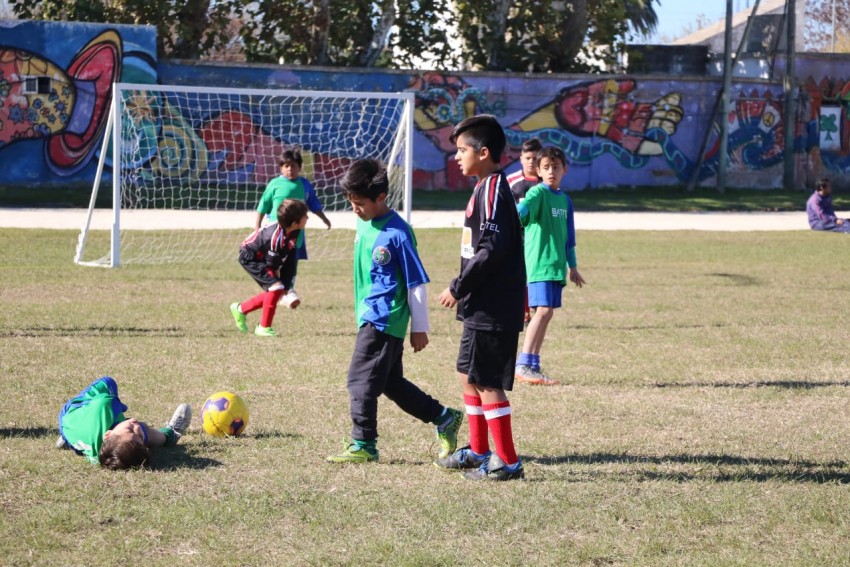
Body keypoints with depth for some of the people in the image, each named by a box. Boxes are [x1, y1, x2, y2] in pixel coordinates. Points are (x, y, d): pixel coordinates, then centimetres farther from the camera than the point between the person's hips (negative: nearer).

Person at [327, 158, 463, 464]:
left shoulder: (397, 233, -18)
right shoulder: (364, 223, 7)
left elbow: (417, 283, -13)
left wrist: (420, 328, -10)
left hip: (384, 321, -9)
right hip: (370, 317, 9)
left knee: (361, 380, -6)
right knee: (391, 382, 15)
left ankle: (363, 445, 2)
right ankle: (444, 418, 25)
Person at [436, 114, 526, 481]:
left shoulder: (492, 190, -16)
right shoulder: (485, 188, 15)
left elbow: (492, 250, -24)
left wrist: (458, 288, -17)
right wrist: (464, 291, 18)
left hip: (492, 310, -11)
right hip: (483, 307, 11)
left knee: (486, 382, -6)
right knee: (469, 375, 19)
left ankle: (507, 462, -1)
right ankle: (478, 452, 29)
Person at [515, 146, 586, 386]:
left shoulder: (565, 200, 16)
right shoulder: (538, 193, -7)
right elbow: (524, 208, -29)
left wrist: (572, 266, 27)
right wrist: (515, 218, -52)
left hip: (557, 266, 8)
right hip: (538, 263, -8)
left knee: (545, 314, 8)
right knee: (543, 310, -18)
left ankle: (533, 367, 14)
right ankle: (523, 366, -17)